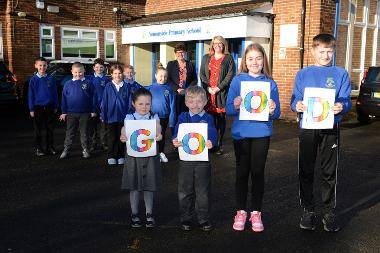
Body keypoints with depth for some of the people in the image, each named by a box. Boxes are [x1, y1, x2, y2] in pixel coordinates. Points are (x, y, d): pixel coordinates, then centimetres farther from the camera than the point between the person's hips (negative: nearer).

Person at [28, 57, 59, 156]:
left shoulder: (51, 79, 1)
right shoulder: (33, 79, -2)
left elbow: (55, 93, 6)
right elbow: (30, 95, 0)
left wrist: (55, 106, 5)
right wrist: (31, 109, -3)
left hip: (49, 107, 1)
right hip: (38, 107, -1)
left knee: (50, 128, 8)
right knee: (38, 129, 6)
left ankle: (50, 147, 19)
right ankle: (38, 149, 15)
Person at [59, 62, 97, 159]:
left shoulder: (88, 83, -3)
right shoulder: (68, 84, 1)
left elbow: (93, 97, -1)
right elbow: (64, 98, 4)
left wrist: (93, 111, -2)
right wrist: (64, 112, 3)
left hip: (85, 113, -1)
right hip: (71, 113, 1)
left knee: (84, 133, 10)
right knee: (70, 133, 9)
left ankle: (85, 150, 20)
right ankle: (66, 150, 16)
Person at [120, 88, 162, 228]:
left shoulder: (154, 117, 0)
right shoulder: (129, 118, -1)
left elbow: (157, 128, -17)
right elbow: (124, 129, -16)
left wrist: (158, 135, -40)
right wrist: (123, 137, -39)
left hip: (150, 155, 1)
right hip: (134, 155, 0)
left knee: (149, 186, 9)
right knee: (134, 187, 8)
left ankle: (149, 214, 24)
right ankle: (134, 214, 23)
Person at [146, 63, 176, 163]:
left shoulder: (168, 89, -6)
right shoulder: (150, 88, -7)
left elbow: (172, 106, -4)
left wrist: (172, 121, -5)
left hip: (164, 117, 1)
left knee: (162, 135, 16)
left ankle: (161, 153, 32)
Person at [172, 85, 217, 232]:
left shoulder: (208, 118, 2)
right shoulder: (183, 117, 5)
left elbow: (213, 135, -10)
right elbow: (177, 132, -6)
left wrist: (211, 142, -33)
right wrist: (175, 141, -28)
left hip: (203, 159, -1)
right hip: (185, 158, 1)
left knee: (203, 191, 7)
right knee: (185, 190, 9)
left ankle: (204, 219, 21)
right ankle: (186, 219, 23)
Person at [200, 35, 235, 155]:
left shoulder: (228, 58, 7)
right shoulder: (206, 58, 17)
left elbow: (230, 75, -3)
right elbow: (201, 74, 10)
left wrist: (218, 88, -11)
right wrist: (208, 88, -5)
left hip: (222, 93, -2)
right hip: (208, 93, 2)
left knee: (221, 118, -1)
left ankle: (219, 144, 5)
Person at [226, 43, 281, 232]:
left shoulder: (270, 83, 1)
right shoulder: (237, 80, -1)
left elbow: (276, 114, 1)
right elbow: (228, 110, -4)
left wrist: (272, 111, -21)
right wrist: (235, 106, -25)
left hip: (261, 133, 0)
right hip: (241, 133, 0)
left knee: (258, 172, 8)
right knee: (242, 172, 8)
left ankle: (256, 213, 21)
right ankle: (241, 212, 22)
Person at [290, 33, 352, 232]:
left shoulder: (341, 74, 5)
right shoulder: (303, 74, 9)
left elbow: (346, 101, -2)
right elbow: (294, 100, 5)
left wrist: (341, 107, -25)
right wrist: (297, 106, -18)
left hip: (330, 128, -1)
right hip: (307, 128, 1)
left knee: (329, 173, 6)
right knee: (306, 171, 7)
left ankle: (330, 212, 19)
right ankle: (308, 210, 21)